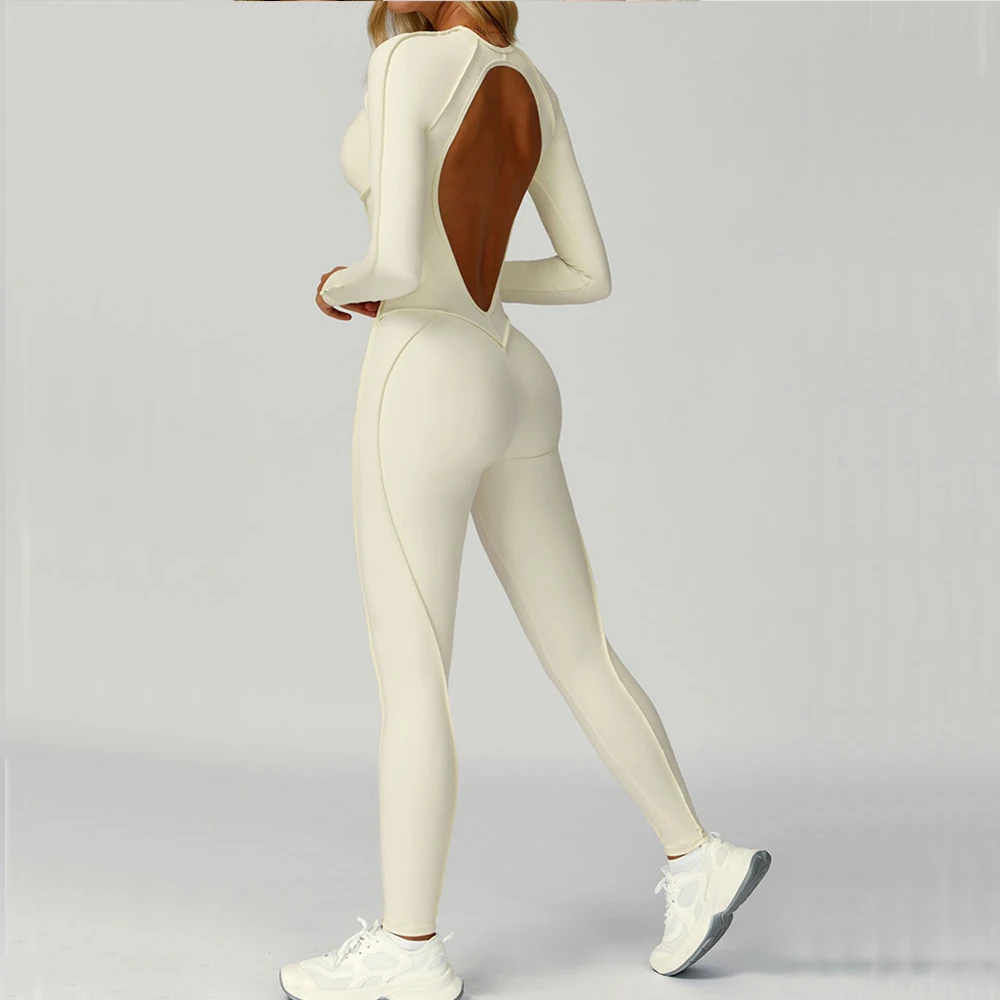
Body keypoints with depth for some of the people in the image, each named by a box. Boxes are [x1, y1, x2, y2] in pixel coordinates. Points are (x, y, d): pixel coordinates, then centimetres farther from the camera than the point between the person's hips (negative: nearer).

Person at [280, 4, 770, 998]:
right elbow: (589, 274, 12)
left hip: (427, 396, -8)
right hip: (513, 389, 8)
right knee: (577, 653, 14)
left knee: (407, 680, 0)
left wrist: (340, 286, 2)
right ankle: (697, 858, 20)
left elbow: (397, 260, -22)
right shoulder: (532, 87, 12)